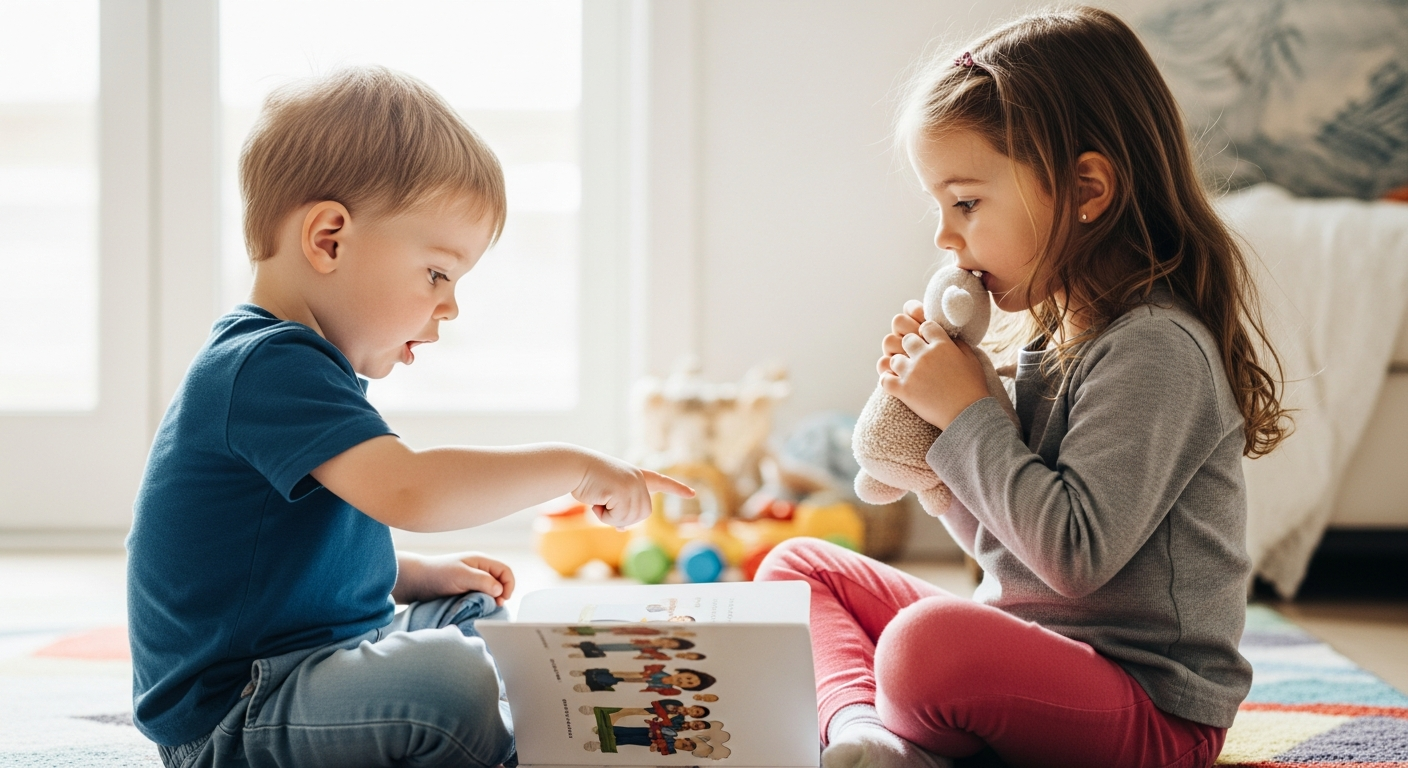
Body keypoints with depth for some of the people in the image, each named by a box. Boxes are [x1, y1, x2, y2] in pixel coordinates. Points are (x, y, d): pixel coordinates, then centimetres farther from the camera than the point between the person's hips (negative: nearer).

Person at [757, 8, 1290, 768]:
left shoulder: (1156, 349, -18)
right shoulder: (1053, 338, 11)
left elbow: (1076, 553, -26)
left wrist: (966, 413, -17)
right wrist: (931, 408, 1)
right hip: (1031, 656, 10)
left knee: (928, 645, -38)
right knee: (800, 565, 14)